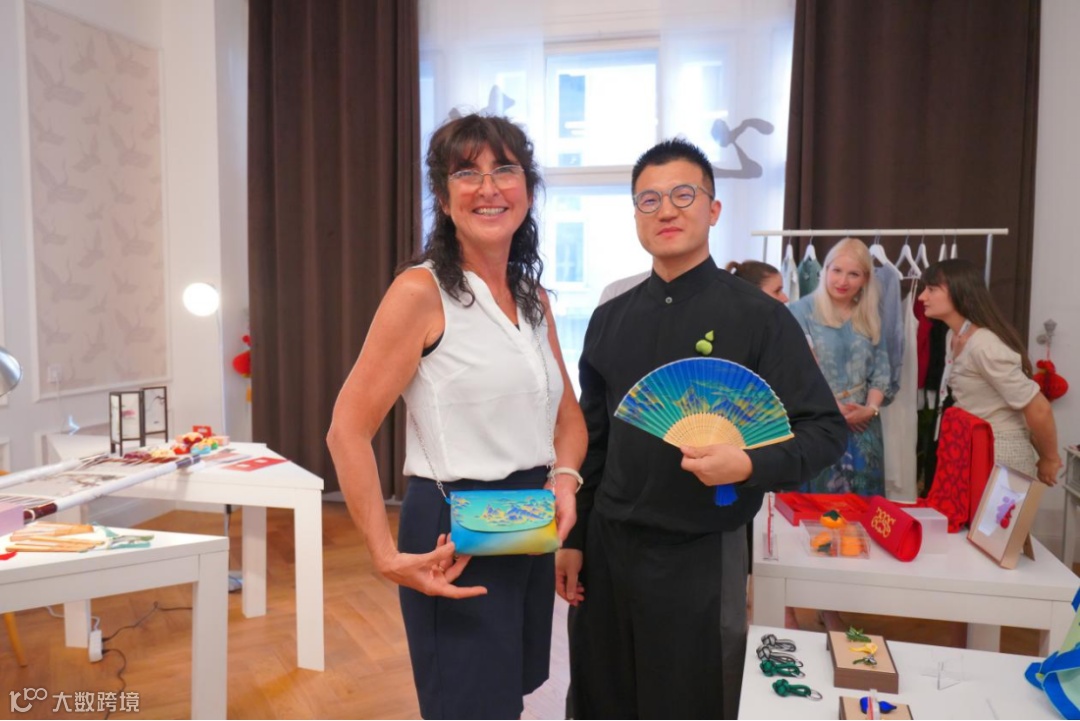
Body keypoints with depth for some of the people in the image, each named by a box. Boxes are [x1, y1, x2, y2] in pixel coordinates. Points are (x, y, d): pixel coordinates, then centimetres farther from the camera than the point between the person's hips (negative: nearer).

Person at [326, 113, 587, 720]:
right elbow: (349, 431, -14)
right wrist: (388, 556, -18)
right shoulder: (421, 292, -14)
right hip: (455, 534, -7)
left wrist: (565, 478, -4)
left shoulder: (534, 299, 8)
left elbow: (568, 415, 16)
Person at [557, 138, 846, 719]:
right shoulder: (610, 319, 4)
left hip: (701, 554, -4)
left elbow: (825, 429, -9)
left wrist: (750, 465, -27)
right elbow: (592, 437, 9)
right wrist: (573, 538, 9)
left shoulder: (759, 317, -9)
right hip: (608, 545, 4)